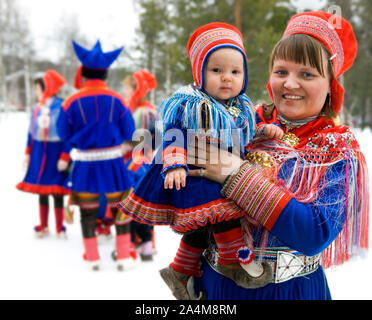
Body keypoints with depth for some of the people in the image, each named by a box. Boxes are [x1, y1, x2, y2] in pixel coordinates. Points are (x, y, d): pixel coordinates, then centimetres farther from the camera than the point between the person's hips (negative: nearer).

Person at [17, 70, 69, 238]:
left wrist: (64, 157, -14)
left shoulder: (61, 107, -12)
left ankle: (60, 228, 16)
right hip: (39, 155, 6)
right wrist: (28, 153, 13)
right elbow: (31, 132, 13)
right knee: (41, 191, 12)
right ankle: (43, 226, 26)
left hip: (55, 153, -6)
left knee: (56, 192, 2)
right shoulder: (37, 108, 6)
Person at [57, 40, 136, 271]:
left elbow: (64, 133, 0)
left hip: (85, 164, 0)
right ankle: (124, 257, 16)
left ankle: (93, 258, 19)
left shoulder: (73, 102, -8)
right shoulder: (117, 100, -7)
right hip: (112, 163, 0)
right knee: (120, 208, 12)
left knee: (87, 211, 12)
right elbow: (128, 133, -1)